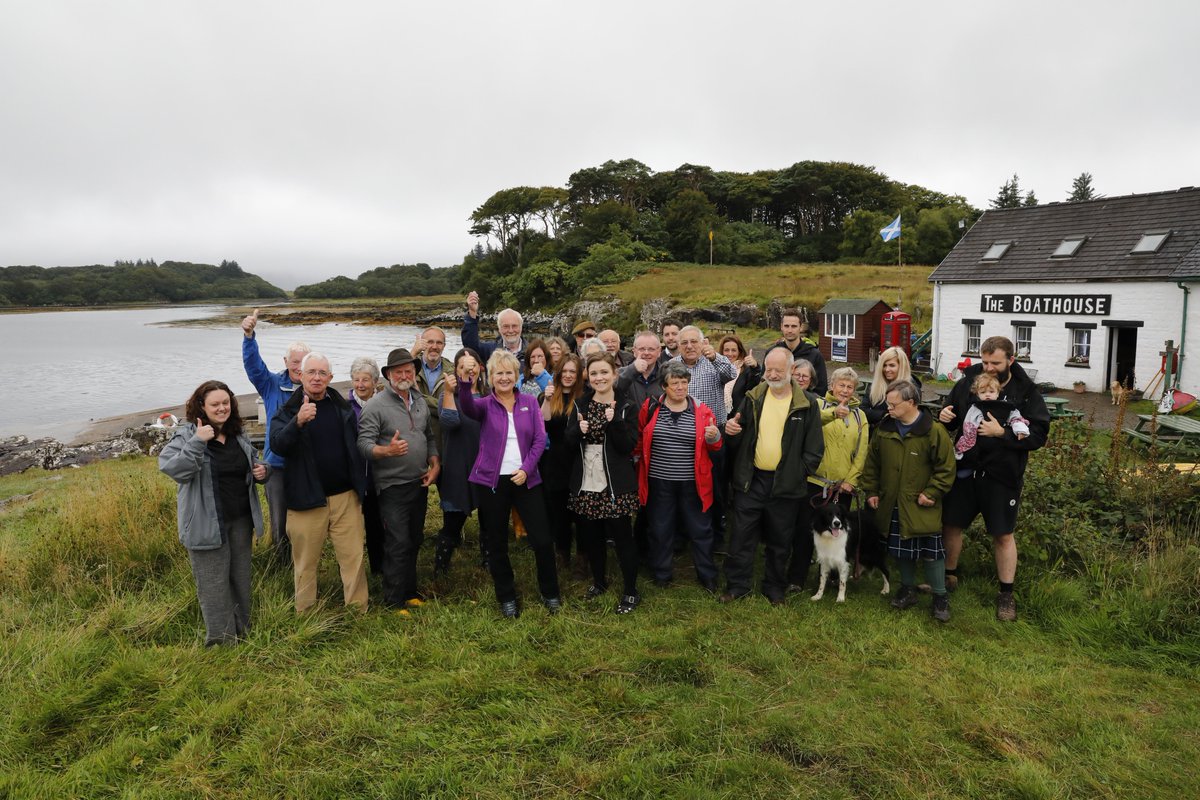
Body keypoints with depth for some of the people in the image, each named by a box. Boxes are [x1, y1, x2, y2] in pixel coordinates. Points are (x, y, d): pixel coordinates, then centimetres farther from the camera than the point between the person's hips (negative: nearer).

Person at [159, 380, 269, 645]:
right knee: (214, 583, 1)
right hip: (207, 524, -6)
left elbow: (250, 467, 21)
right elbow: (173, 469, -24)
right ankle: (221, 640, 14)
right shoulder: (186, 435, -10)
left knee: (241, 578, 17)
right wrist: (197, 442, -32)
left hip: (240, 520, 6)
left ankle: (242, 632, 33)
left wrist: (262, 470, -1)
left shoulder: (238, 435, 8)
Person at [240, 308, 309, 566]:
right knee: (280, 523, 6)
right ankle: (283, 569, 27)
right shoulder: (272, 385, -1)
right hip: (277, 465, 0)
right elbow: (253, 363, -17)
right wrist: (249, 336, -31)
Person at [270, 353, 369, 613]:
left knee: (353, 556, 5)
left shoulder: (343, 407, 7)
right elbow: (277, 445, -20)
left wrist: (361, 487, 9)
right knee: (306, 560, 8)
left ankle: (358, 609, 16)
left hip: (346, 496, 2)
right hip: (306, 499, -2)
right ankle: (304, 615, 22)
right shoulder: (287, 411, -1)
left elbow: (357, 446, 13)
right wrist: (298, 422, -38)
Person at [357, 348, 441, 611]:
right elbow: (363, 444, -16)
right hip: (393, 486, -6)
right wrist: (387, 451, -34)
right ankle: (394, 601, 9)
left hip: (420, 483, 7)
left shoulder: (420, 402, 9)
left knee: (414, 541, 15)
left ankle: (409, 592, 30)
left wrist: (435, 464, 3)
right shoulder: (376, 405, -11)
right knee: (398, 544, -5)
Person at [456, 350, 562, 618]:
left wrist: (526, 468, -12)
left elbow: (540, 439, 0)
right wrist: (465, 380, -40)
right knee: (496, 544, 9)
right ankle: (506, 598, 27)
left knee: (542, 540, 0)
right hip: (491, 481, 0)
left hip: (526, 479, 1)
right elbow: (466, 407, -23)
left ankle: (550, 593, 21)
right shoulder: (485, 405, 0)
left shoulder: (530, 403, 5)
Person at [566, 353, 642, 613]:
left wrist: (614, 422, -25)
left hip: (615, 484, -4)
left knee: (622, 537, 1)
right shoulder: (581, 405, 6)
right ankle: (599, 581, 36)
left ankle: (630, 592, 16)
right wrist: (579, 429, -17)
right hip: (586, 483, 4)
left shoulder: (626, 407, -4)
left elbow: (629, 445, -11)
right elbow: (569, 442, 4)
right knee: (592, 536, 15)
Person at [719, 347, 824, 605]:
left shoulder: (806, 404, -3)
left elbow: (814, 447, -1)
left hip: (786, 484, -1)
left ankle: (775, 588, 28)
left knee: (780, 540, 12)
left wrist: (801, 473, -7)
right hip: (751, 480, 2)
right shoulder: (753, 398, 3)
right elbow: (737, 439, 9)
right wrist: (731, 432, -13)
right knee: (742, 535, 6)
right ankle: (737, 584, 20)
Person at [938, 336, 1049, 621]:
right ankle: (949, 575, 34)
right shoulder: (968, 382, -2)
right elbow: (952, 420, 11)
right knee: (951, 524, 12)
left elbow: (1038, 435, -14)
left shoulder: (1026, 392, -9)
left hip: (1002, 476, -3)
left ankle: (1006, 594, 23)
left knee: (1003, 534, 7)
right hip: (964, 469, 3)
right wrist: (945, 417, -12)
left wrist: (1001, 432, -26)